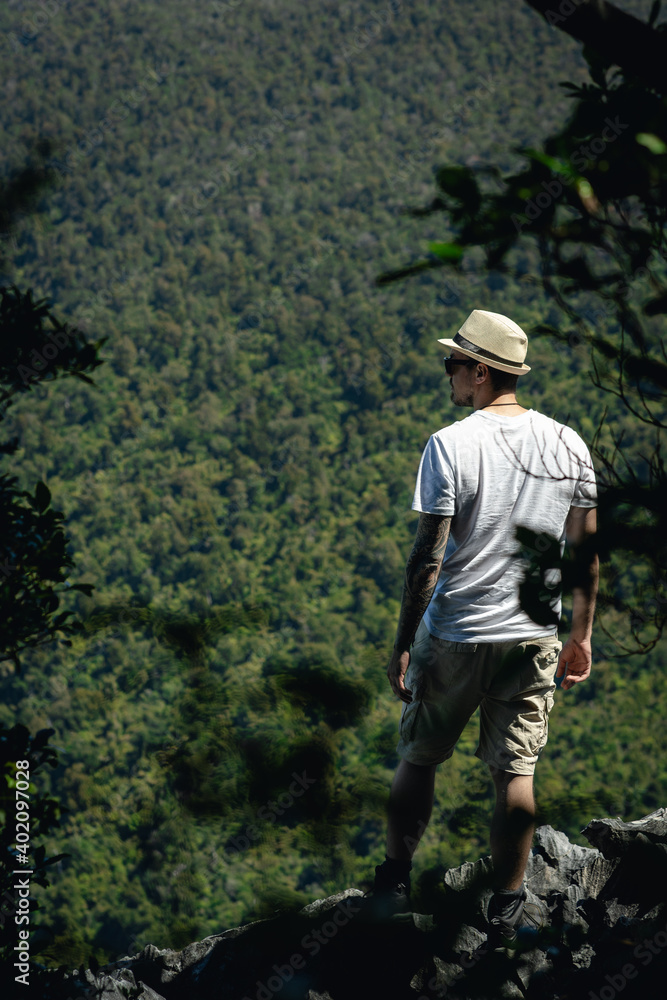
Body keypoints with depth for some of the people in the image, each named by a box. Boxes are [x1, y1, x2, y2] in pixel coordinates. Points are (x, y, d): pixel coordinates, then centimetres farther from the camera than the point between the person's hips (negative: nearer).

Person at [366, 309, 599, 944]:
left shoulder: (450, 446, -14)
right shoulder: (568, 446, -1)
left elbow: (427, 559, -14)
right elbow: (586, 553, 5)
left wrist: (403, 646, -6)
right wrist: (581, 636, 16)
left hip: (453, 636, -3)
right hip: (534, 638, 3)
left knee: (418, 758, 15)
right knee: (515, 772, 9)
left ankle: (394, 881, 26)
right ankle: (508, 907, 14)